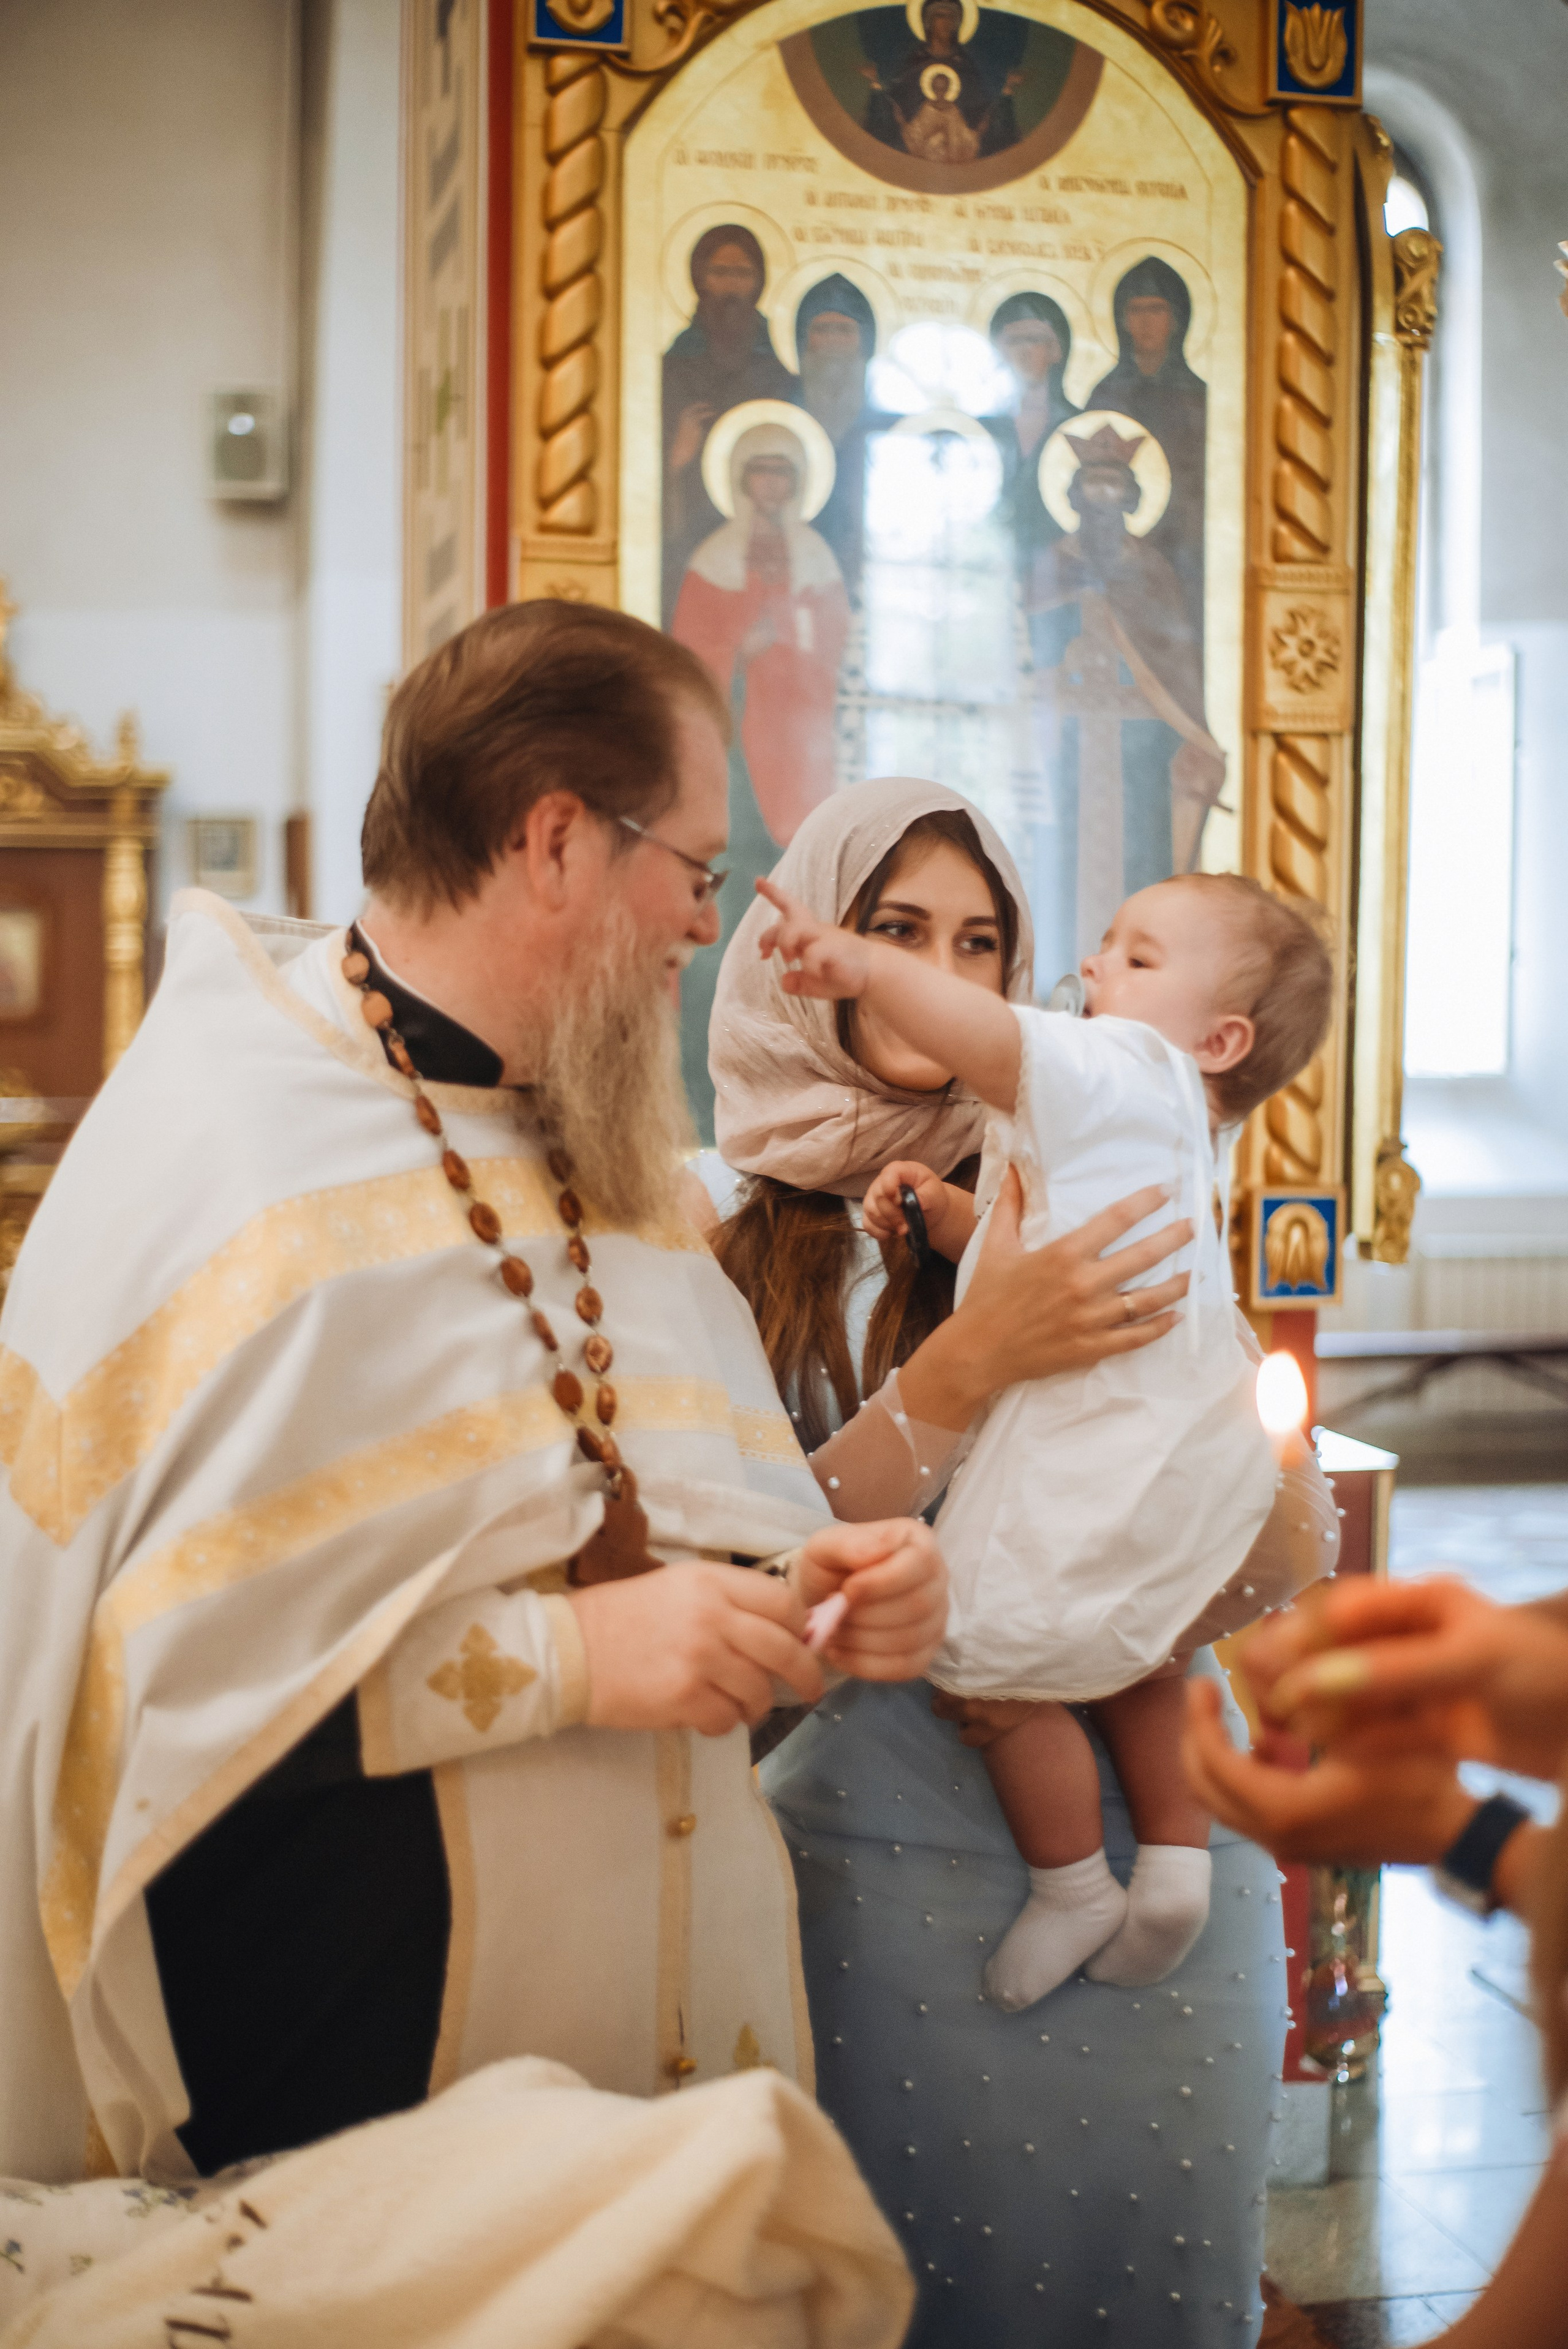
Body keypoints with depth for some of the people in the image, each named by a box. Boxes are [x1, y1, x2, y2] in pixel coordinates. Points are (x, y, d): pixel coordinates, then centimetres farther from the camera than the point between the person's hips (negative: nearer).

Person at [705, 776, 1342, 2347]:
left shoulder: (1076, 1189, 1)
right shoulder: (724, 1223, -3)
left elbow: (1294, 1541, 2)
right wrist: (969, 1362, -21)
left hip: (1156, 1836, 2)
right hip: (886, 1848, -1)